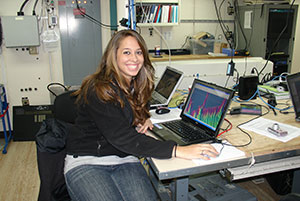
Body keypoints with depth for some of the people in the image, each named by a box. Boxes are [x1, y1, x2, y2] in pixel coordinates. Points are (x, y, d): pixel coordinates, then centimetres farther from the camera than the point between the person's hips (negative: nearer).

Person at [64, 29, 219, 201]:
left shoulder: (137, 85, 5)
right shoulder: (99, 89, -18)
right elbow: (122, 137, -28)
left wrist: (145, 119, 1)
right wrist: (177, 150, -33)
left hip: (124, 159, 5)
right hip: (86, 162, -4)